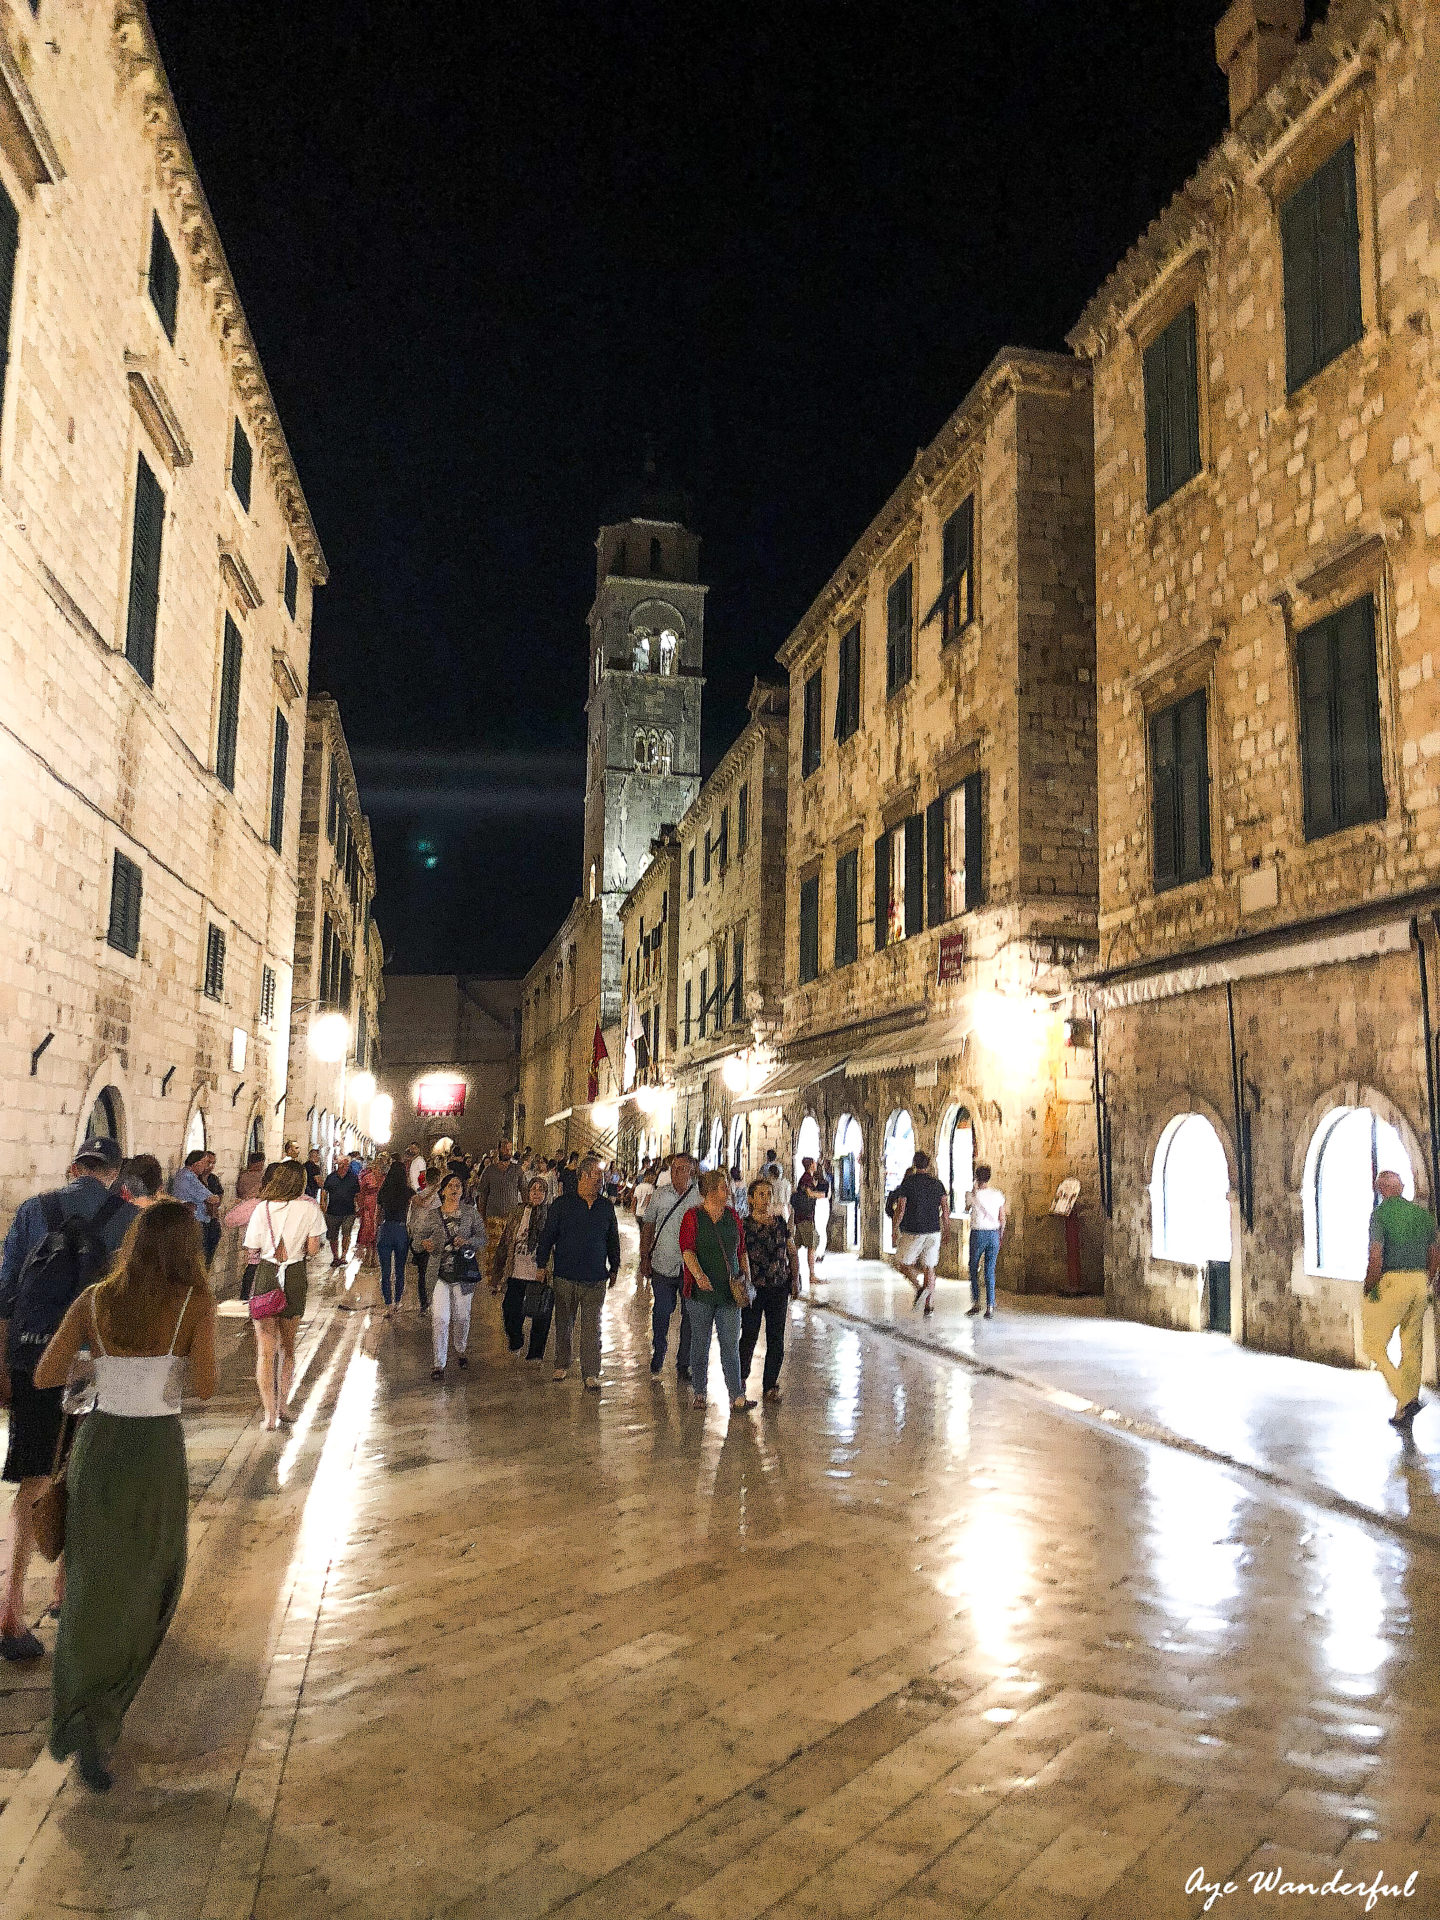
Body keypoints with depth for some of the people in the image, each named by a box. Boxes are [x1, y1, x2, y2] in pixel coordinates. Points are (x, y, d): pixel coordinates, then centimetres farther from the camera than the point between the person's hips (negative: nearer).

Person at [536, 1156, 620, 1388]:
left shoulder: (606, 1207, 5)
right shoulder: (563, 1204, -3)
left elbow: (613, 1239, 16)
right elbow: (547, 1236, 2)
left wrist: (614, 1268, 19)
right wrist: (541, 1264, 0)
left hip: (596, 1278, 1)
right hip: (566, 1275, -1)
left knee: (592, 1328, 1)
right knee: (564, 1324, 12)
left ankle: (591, 1374, 6)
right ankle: (562, 1365, 29)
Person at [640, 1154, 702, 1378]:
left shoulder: (701, 1198, -2)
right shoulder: (659, 1195, 3)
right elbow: (648, 1226, 10)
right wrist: (644, 1257, 5)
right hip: (662, 1265, 1)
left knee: (689, 1317, 6)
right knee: (660, 1313, 6)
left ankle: (683, 1363, 19)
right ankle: (658, 1352, 30)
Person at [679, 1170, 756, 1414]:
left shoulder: (733, 1215, 8)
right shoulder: (693, 1217, -5)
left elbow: (741, 1251, 15)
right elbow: (687, 1250, -16)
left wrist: (746, 1278, 8)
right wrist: (699, 1275, -31)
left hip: (729, 1292, 3)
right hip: (701, 1292, -3)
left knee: (731, 1345, -1)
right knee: (700, 1343, 8)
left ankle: (737, 1397, -3)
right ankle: (700, 1393, 22)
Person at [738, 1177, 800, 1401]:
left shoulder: (781, 1222, 6)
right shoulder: (744, 1225, -6)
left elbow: (792, 1253, 13)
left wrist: (795, 1280, 6)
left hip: (779, 1288, 3)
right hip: (754, 1288, -3)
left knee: (776, 1338, 5)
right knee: (749, 1336, 4)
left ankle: (771, 1384, 16)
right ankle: (741, 1377, 27)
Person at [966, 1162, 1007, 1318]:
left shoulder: (974, 1194, -11)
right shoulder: (998, 1194, 0)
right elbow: (1002, 1219, 4)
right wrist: (1000, 1237, 16)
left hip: (978, 1234, -3)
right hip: (993, 1234, 3)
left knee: (974, 1269, 13)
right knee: (990, 1270, 7)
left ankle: (976, 1303, 8)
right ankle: (990, 1307, 1)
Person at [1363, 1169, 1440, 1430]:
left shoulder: (1380, 1214, -9)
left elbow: (1376, 1257, -17)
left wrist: (1369, 1289, -7)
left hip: (1391, 1282, -6)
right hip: (1419, 1282, 6)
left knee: (1374, 1345, 4)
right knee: (1411, 1349, 12)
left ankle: (1406, 1399, -12)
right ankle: (1404, 1416, 17)